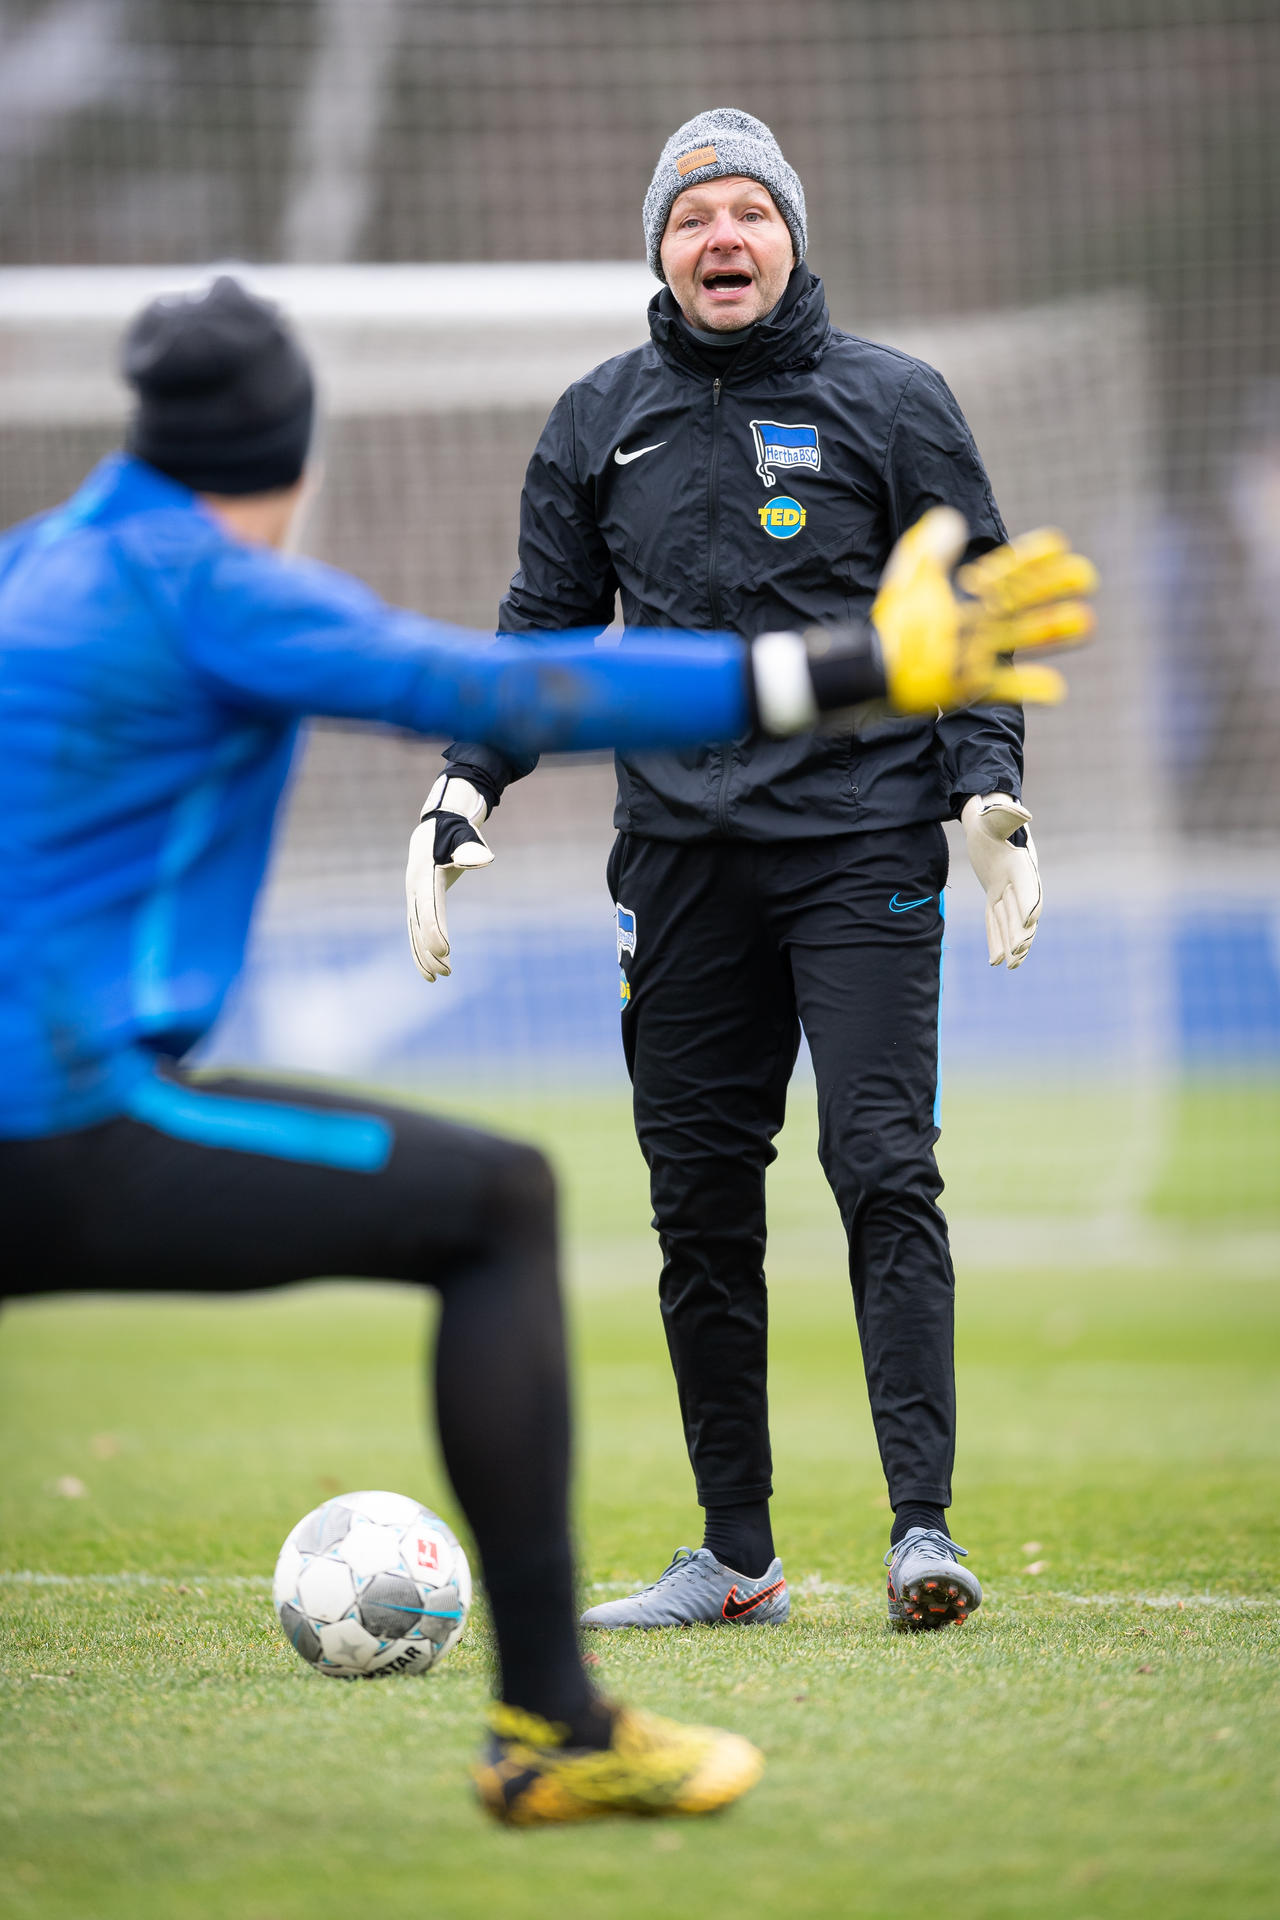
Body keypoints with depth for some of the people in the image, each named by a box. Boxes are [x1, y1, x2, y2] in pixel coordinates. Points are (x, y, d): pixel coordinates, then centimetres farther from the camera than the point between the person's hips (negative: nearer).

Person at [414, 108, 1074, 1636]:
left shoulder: (892, 403, 6)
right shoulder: (600, 422, 13)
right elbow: (544, 624, 18)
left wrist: (987, 788, -7)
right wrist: (466, 782, 5)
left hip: (862, 837, -3)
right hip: (680, 851, 3)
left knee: (882, 1166, -14)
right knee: (700, 1202, 3)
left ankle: (923, 1525, -13)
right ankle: (736, 1556, 10)